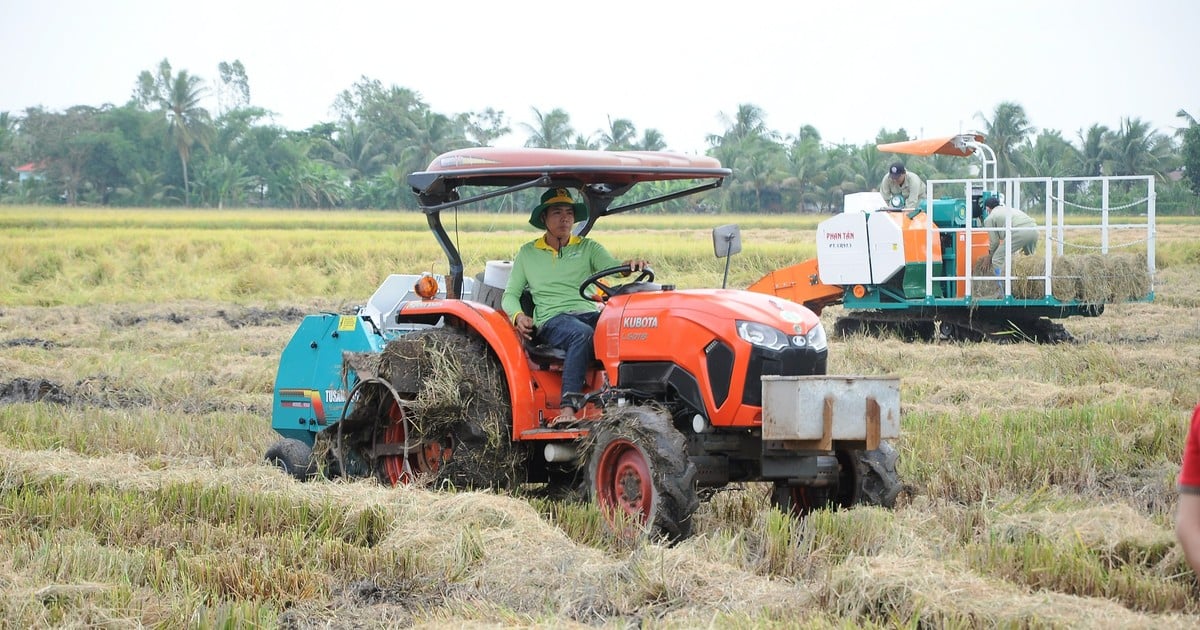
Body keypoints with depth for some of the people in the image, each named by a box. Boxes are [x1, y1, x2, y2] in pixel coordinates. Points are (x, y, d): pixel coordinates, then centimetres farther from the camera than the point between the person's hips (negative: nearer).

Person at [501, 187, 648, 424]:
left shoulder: (587, 248, 18)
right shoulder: (528, 253, 18)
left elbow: (611, 266, 0)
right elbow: (510, 295, 18)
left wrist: (628, 266, -25)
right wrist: (518, 316, -5)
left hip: (590, 313, 2)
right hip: (551, 320, -2)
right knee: (582, 333, -39)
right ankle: (568, 408, -47)